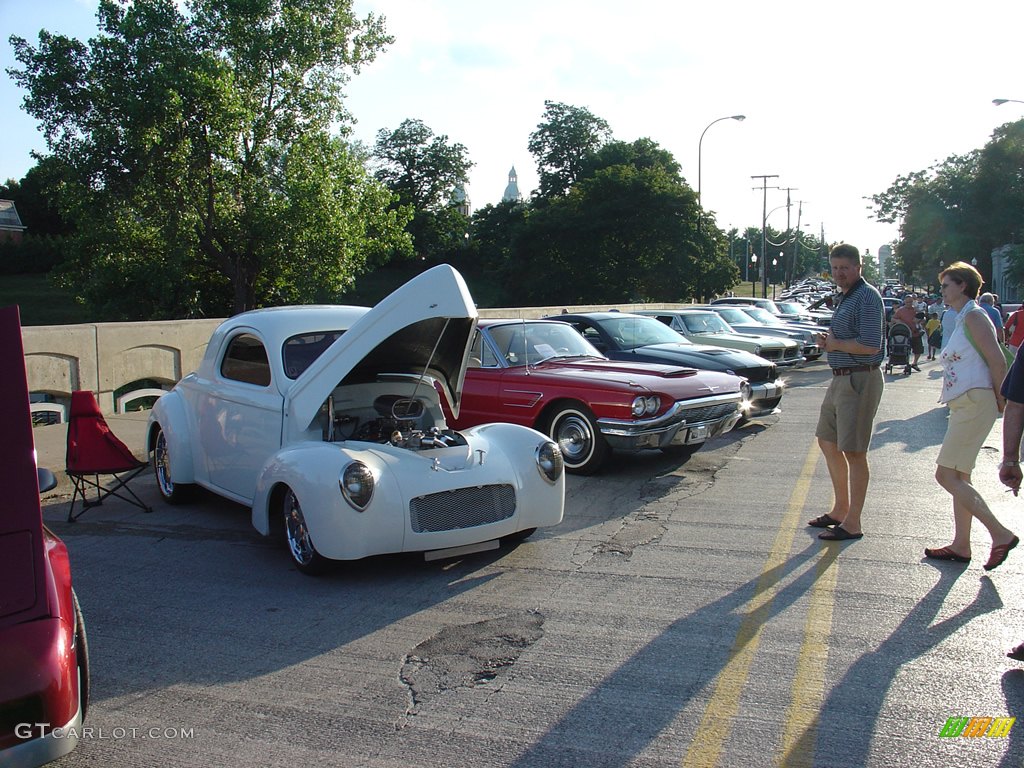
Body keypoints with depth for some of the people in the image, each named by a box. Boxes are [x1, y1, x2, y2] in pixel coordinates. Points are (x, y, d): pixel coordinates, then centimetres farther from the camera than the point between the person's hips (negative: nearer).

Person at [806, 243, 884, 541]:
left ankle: (852, 523, 4)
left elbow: (870, 345, -24)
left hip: (860, 380, -11)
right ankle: (841, 508, 30)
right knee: (827, 442, 17)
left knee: (853, 452, -5)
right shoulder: (846, 297, 16)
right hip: (841, 379, 11)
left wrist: (835, 344, -10)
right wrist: (830, 342, 3)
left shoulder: (867, 297, -14)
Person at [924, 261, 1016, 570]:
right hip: (963, 405, 10)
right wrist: (998, 400, 17)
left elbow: (998, 361, -17)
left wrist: (1000, 400, -9)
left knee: (946, 475, -10)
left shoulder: (973, 316, -11)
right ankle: (961, 545, 16)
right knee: (958, 476, 11)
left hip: (975, 403, -10)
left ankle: (1001, 534, -3)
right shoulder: (963, 319, 19)